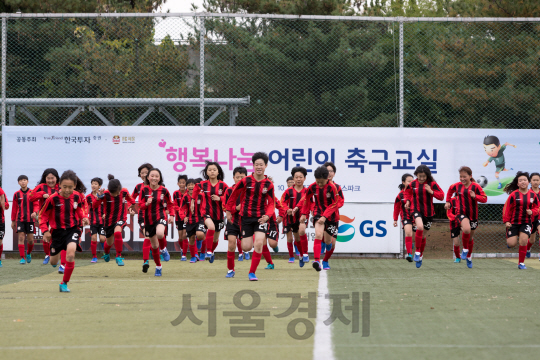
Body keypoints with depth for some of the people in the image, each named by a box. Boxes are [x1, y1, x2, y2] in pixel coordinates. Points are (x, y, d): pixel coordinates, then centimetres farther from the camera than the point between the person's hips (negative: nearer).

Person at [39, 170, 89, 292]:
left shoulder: (77, 197, -8)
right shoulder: (53, 199, -17)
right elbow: (43, 215, -5)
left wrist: (83, 218, -4)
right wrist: (45, 230, -14)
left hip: (72, 229, 0)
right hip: (57, 231, 0)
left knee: (70, 254, -25)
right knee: (53, 262, 12)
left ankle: (64, 283, -10)